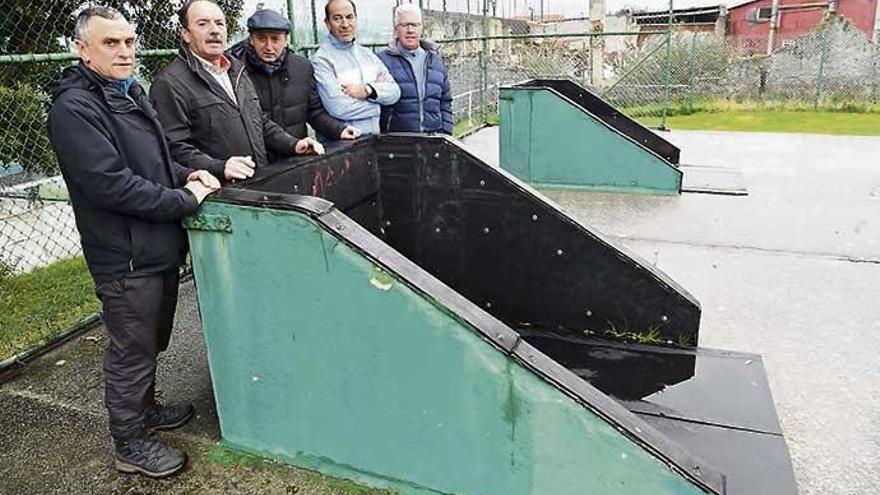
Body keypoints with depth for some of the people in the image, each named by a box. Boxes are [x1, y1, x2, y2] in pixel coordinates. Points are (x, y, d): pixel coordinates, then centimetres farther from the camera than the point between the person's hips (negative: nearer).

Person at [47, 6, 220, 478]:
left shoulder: (131, 93, 12)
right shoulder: (73, 109, -17)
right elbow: (110, 184, -25)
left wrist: (187, 175, 2)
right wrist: (186, 200, -19)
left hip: (159, 247, 9)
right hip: (126, 258, -9)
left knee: (151, 342, 24)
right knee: (131, 352, 6)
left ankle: (145, 408, 44)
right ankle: (129, 443, 25)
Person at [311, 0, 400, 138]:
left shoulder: (368, 55, 14)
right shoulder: (321, 59, -7)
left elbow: (394, 91, 8)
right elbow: (338, 108, -17)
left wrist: (368, 90, -10)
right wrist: (377, 102, -3)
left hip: (374, 137, 5)